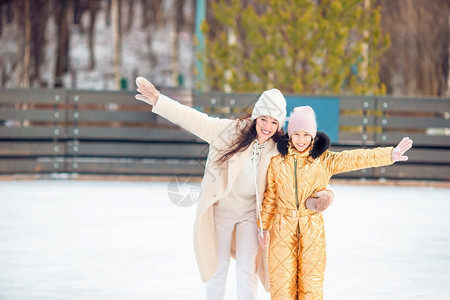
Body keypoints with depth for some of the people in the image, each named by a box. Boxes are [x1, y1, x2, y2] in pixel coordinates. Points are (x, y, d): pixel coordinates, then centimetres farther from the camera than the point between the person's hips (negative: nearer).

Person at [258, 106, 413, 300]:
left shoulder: (323, 160, 1)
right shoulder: (277, 160, 3)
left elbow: (355, 159, -10)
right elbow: (270, 196, 11)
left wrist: (390, 155, -22)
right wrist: (264, 227, 13)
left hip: (312, 230, 0)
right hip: (282, 229, 1)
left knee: (311, 284, 2)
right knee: (282, 284, 2)